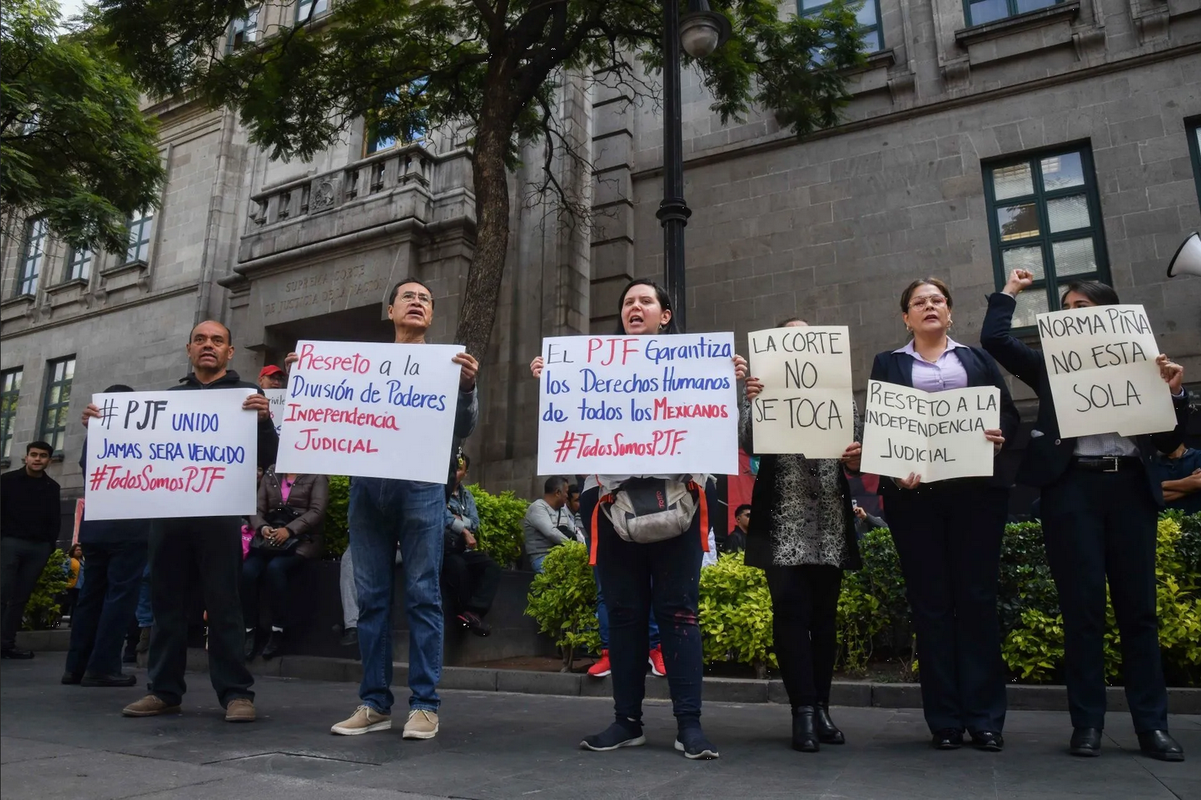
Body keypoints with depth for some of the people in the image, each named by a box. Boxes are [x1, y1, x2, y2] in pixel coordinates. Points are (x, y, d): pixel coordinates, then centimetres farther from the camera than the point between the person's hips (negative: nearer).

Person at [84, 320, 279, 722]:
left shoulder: (245, 393, 6)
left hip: (219, 512, -4)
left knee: (222, 603, -4)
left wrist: (264, 420, -21)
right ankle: (165, 690, 16)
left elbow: (267, 458, -3)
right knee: (166, 602, 7)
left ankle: (236, 692, 0)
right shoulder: (169, 396, 19)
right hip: (168, 510, 4)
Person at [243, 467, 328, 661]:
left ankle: (278, 632, -20)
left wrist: (289, 530, -19)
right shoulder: (270, 474, 17)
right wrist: (262, 527, -11)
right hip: (269, 537, 4)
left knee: (275, 568, -32)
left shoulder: (316, 476, 5)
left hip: (302, 539, -4)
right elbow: (257, 510, 11)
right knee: (247, 570, -25)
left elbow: (317, 511, -7)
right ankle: (250, 631, -14)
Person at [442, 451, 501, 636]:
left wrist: (457, 519, -10)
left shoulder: (466, 494, 16)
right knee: (459, 566, -36)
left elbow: (475, 523, 6)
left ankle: (471, 612, -32)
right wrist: (464, 531, -13)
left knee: (492, 567, -17)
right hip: (441, 548, -6)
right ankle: (468, 613, -18)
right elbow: (442, 516, -18)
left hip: (461, 549, 6)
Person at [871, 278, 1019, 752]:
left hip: (976, 488, 1)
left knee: (977, 596, 0)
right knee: (930, 601, 1)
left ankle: (985, 717, 8)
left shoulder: (977, 358, 18)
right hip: (914, 492, -1)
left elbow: (1009, 412, 10)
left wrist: (999, 436, -13)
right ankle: (945, 719, 7)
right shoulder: (888, 363, 15)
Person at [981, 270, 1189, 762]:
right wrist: (1010, 291, 13)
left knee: (1138, 607, 5)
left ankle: (1152, 724, 13)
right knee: (1083, 605, -1)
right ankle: (1087, 722, 6)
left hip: (1130, 487, 1)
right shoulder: (1051, 363, 13)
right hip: (1072, 487, -1)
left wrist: (1174, 392, -3)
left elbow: (1168, 442, 12)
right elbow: (995, 339, 0)